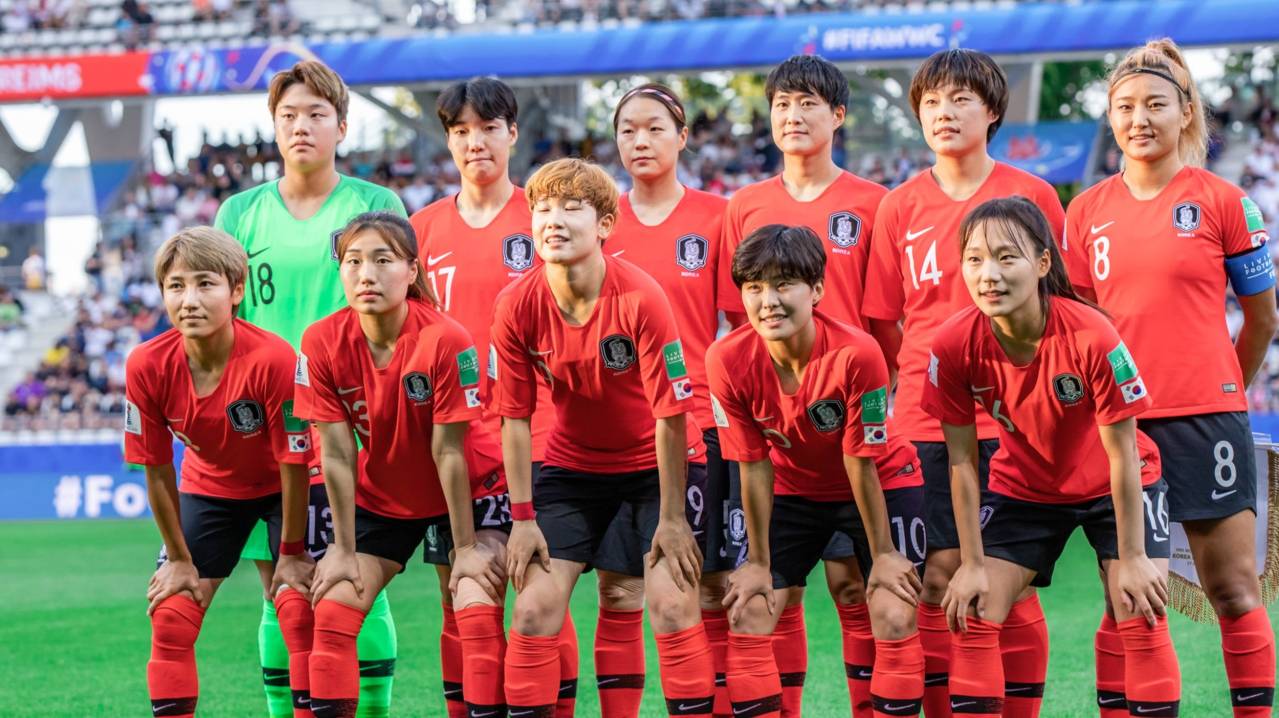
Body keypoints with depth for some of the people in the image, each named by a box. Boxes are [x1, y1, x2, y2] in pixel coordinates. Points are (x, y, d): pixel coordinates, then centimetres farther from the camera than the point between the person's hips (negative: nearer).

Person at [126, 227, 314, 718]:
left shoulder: (272, 359, -34)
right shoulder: (147, 366, -24)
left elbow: (294, 463, -22)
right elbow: (156, 471, -11)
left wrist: (291, 553, -14)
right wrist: (179, 559, -5)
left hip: (284, 488, -3)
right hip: (209, 487, 3)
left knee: (300, 611, -15)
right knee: (170, 615, -4)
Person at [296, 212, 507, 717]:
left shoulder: (445, 340, -27)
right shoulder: (323, 343, -18)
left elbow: (448, 450, -23)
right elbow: (336, 453, -14)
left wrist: (466, 547, -17)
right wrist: (343, 551, -10)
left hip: (470, 492, -3)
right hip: (380, 498, 4)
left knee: (477, 615, -19)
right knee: (331, 613, -6)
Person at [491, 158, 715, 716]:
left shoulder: (640, 298, -25)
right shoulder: (518, 307, -15)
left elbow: (670, 414, -20)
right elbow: (515, 417, -6)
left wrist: (672, 518, -18)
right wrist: (523, 517, -8)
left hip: (657, 462, -3)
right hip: (571, 465, 3)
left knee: (672, 603, -14)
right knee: (534, 607, -6)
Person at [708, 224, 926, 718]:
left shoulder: (856, 354, -32)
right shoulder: (727, 361, -24)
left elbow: (861, 463, -23)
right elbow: (754, 467, -13)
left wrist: (882, 554, -14)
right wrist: (759, 561, -7)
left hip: (879, 487, -3)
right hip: (792, 491, 3)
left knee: (894, 617, -14)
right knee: (747, 613, -6)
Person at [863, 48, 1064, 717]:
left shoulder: (1034, 196, 3)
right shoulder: (899, 207, 6)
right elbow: (881, 323, 11)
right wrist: (929, 378, 6)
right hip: (924, 425, 1)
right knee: (936, 581, -1)